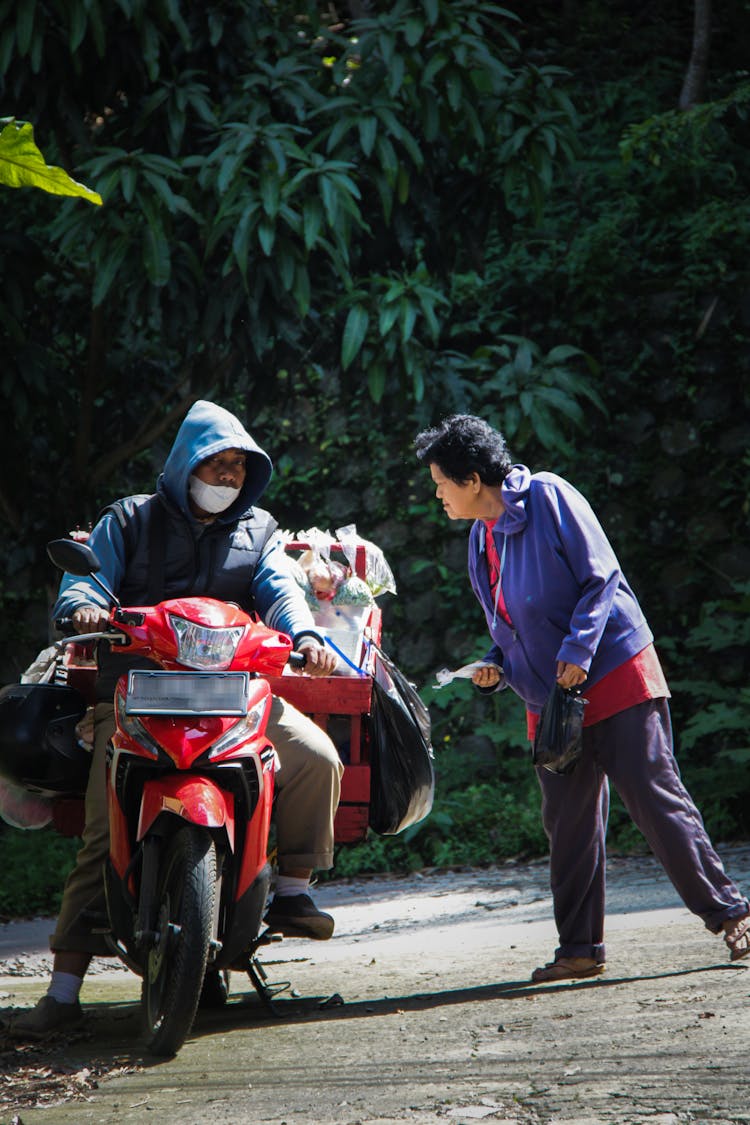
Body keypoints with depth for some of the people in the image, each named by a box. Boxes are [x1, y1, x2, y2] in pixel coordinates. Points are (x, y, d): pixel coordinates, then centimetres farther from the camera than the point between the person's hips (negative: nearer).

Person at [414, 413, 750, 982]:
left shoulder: (547, 497, -9)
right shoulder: (482, 538, 14)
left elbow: (600, 577, -12)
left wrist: (578, 650, -20)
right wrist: (498, 666, 2)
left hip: (613, 674, -7)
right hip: (550, 698, 7)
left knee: (655, 798, -10)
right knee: (569, 823, 6)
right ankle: (580, 947, 13)